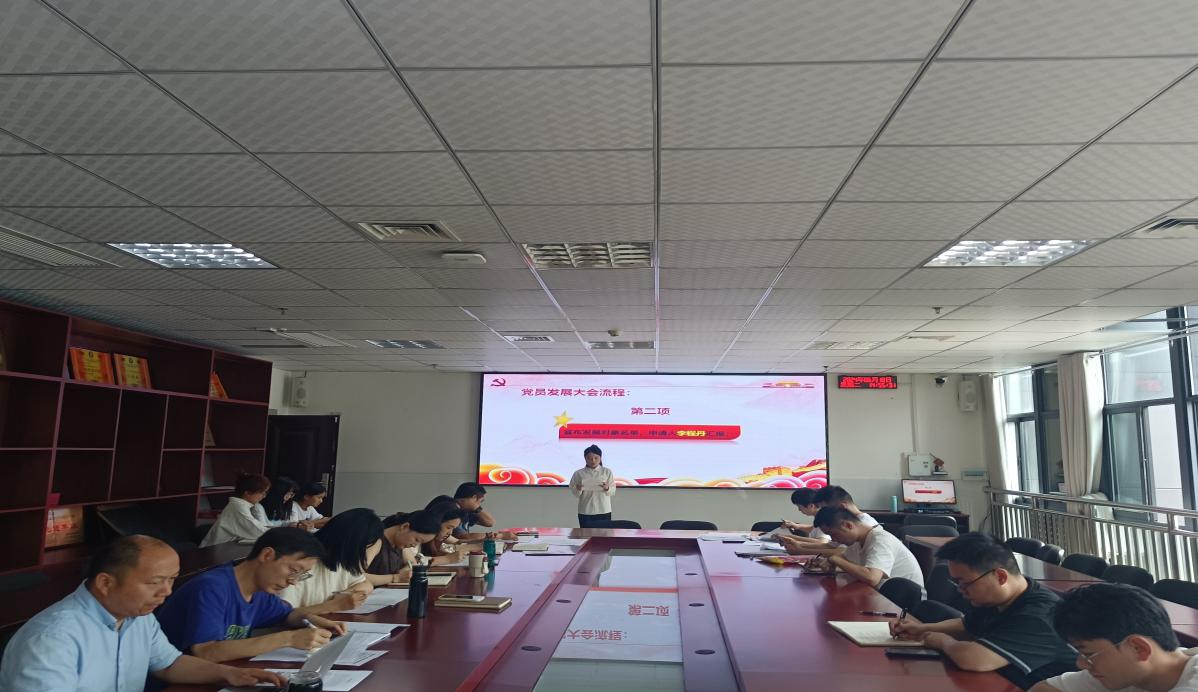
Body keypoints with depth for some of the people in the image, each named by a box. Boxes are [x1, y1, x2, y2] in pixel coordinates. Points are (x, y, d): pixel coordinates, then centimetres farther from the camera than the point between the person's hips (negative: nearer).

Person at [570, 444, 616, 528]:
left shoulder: (607, 472, 2)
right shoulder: (578, 473, 1)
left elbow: (613, 491, 0)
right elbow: (575, 493, 2)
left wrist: (607, 488, -20)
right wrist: (578, 489, -19)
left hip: (603, 511, 0)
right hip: (585, 512, 0)